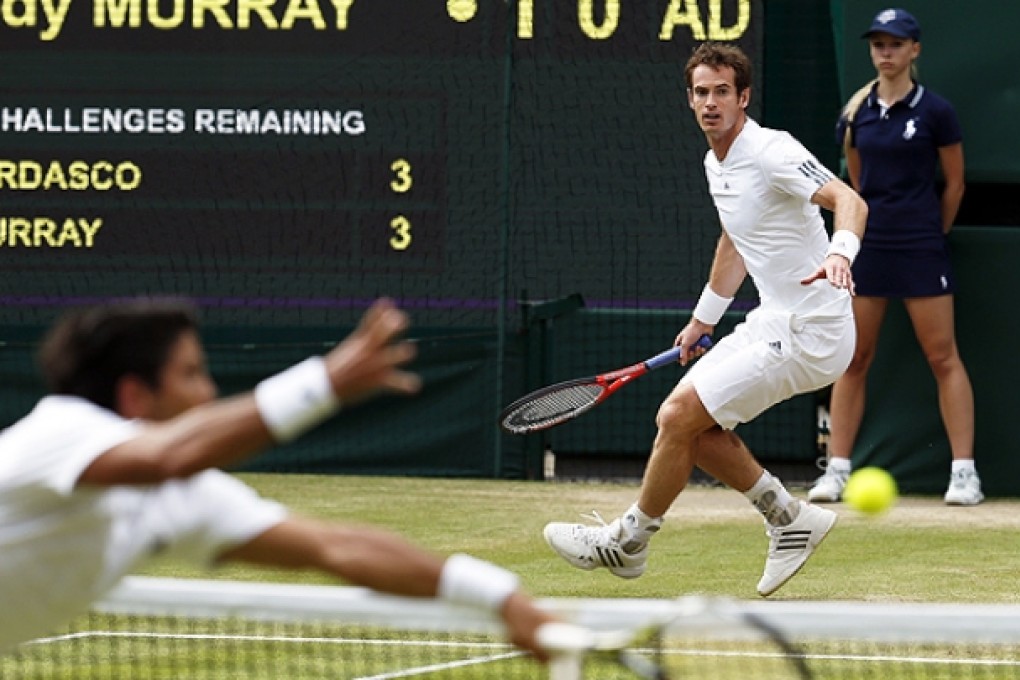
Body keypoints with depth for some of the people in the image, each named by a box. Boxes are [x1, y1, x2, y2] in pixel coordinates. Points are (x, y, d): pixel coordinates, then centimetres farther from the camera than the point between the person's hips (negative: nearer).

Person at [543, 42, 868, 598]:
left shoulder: (771, 152, -19)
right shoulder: (715, 164, 11)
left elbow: (849, 200, -31)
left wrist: (840, 253, -50)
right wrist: (703, 319, 30)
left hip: (809, 332, -10)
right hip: (773, 321, 10)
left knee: (680, 416, -10)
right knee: (690, 422, 9)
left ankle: (629, 541, 7)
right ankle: (790, 520, 16)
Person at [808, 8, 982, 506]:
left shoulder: (935, 111, -5)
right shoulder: (856, 113, 6)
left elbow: (955, 184, 4)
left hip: (921, 247, -4)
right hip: (866, 244, 4)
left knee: (943, 357, -3)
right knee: (853, 358, 3)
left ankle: (964, 471, -2)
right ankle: (837, 469, 6)